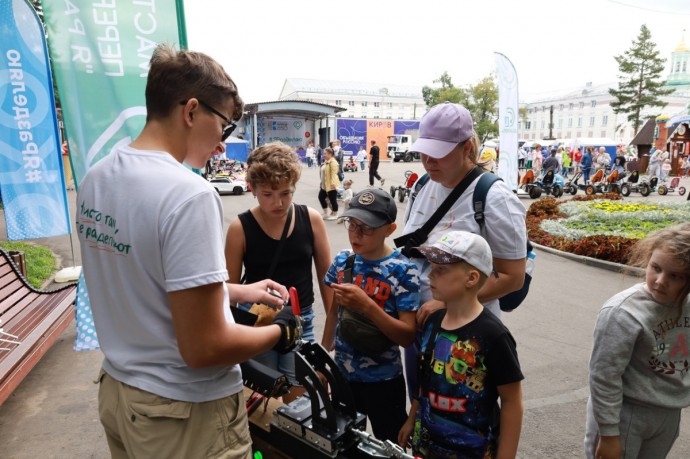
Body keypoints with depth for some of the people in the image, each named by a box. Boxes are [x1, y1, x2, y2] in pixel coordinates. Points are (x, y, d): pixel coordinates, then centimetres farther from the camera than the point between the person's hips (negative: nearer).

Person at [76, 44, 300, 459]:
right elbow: (204, 348, -26)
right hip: (184, 414, -7)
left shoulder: (95, 179, -1)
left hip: (116, 392, 8)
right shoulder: (189, 194, -27)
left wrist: (238, 291, 11)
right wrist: (279, 332, -9)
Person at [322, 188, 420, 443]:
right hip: (342, 374, 5)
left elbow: (408, 336, -21)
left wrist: (366, 306, -33)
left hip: (383, 381, -4)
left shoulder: (403, 271, -19)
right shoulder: (341, 262, -5)